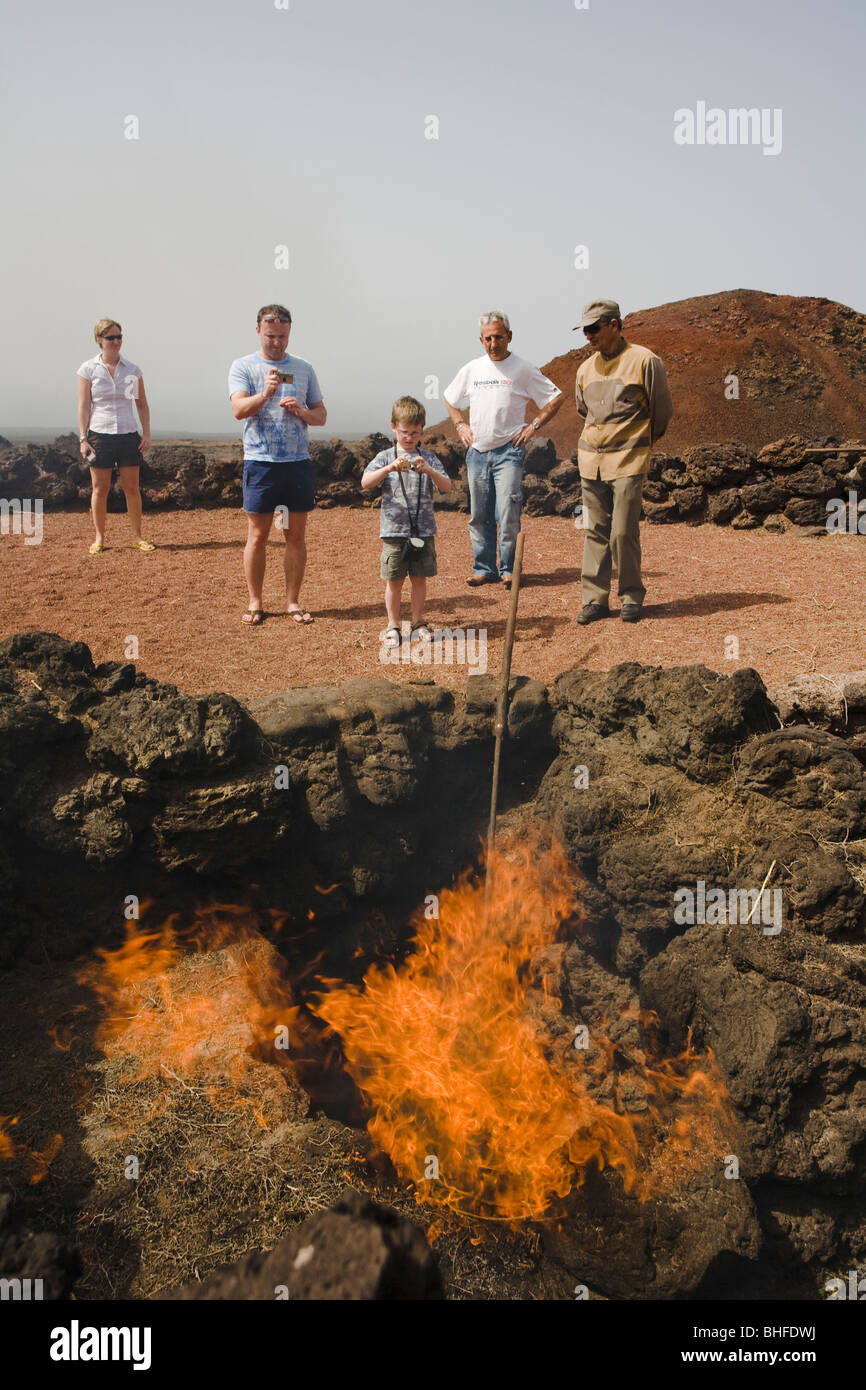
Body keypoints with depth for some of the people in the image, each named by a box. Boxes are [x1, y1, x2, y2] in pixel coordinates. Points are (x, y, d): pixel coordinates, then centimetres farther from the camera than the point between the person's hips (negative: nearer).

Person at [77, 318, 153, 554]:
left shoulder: (132, 370, 6)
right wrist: (83, 439, -7)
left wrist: (146, 433, 2)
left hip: (129, 435, 2)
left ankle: (137, 536, 10)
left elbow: (142, 404, 12)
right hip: (100, 435, -2)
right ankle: (99, 538, 11)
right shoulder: (89, 369, 1)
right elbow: (83, 406, -1)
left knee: (132, 487, 3)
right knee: (99, 488, 1)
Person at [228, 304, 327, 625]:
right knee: (257, 536, 2)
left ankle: (292, 601, 15)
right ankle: (255, 602, 12)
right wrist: (266, 393, -31)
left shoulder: (303, 368, 12)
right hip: (260, 463, -3)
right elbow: (239, 409, -13)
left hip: (299, 463, 3)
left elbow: (321, 415, 13)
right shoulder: (243, 367, 2)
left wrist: (301, 410, -8)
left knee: (296, 536, 6)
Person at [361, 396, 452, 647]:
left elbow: (447, 487, -3)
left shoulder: (428, 458, 7)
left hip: (423, 530, 1)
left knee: (419, 578, 9)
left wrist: (429, 470, -21)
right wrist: (391, 467, -26)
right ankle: (392, 626, 15)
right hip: (394, 530, -1)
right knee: (394, 580, 4)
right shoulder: (385, 457, 2)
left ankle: (418, 623, 21)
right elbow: (365, 483, -12)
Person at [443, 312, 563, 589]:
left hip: (509, 451, -4)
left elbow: (556, 398, 3)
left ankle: (509, 569, -2)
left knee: (508, 514, -12)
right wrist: (460, 424, 10)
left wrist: (534, 425, -4)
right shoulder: (471, 369, 9)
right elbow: (449, 399, 24)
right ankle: (484, 568, 15)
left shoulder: (523, 369, -2)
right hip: (477, 452, 4)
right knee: (479, 516, 7)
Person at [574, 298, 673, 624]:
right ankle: (594, 598, 10)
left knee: (623, 532, -8)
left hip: (628, 459, -5)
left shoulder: (644, 361, -5)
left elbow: (663, 409, 4)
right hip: (590, 458, 5)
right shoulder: (586, 369, 11)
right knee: (595, 531, 5)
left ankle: (632, 596, 8)